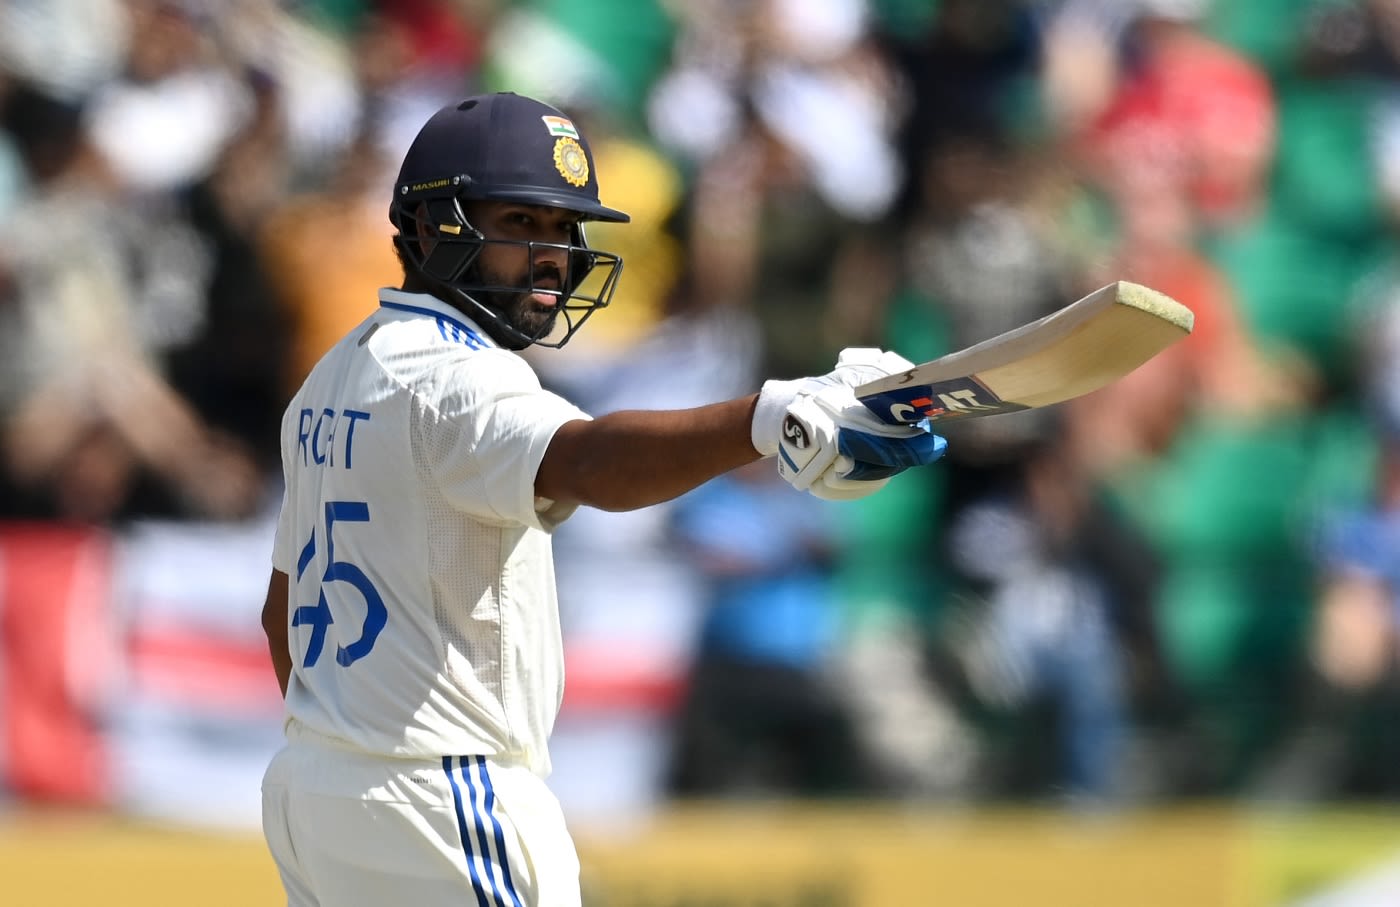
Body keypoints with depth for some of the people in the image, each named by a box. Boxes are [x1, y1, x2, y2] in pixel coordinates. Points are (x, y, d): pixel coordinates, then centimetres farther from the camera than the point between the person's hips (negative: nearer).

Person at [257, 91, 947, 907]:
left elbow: (286, 609, 23)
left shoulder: (337, 375, 14)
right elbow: (587, 463, -39)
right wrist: (774, 418, -56)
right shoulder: (448, 374, -17)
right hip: (436, 804, -10)